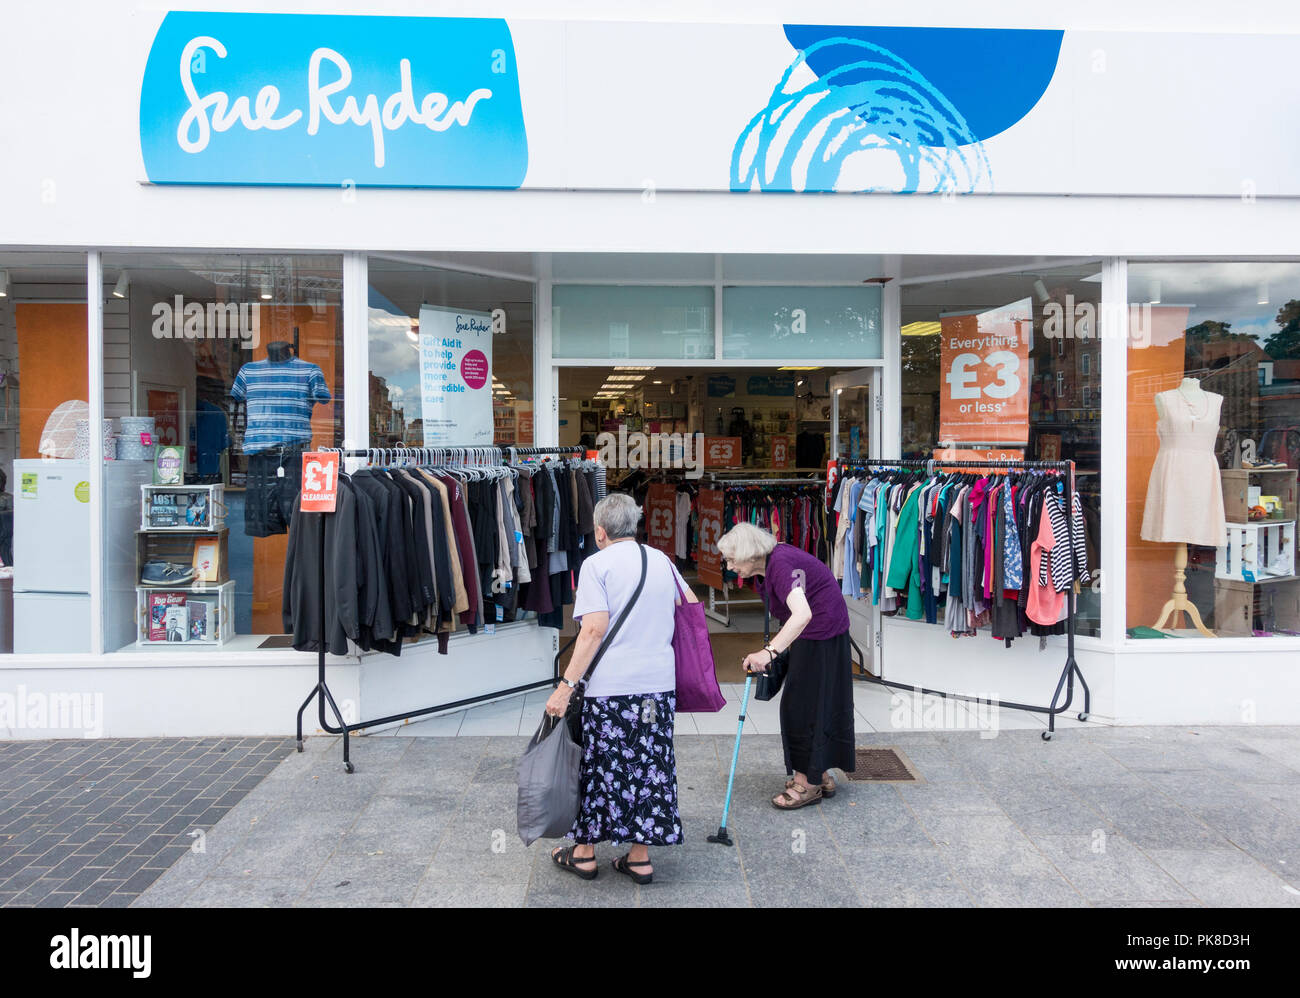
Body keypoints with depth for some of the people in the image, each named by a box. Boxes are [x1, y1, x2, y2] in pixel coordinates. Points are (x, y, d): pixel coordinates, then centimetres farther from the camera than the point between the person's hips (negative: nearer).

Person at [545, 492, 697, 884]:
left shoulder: (597, 564, -7)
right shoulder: (662, 560, 10)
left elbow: (595, 630, -16)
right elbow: (692, 607, 22)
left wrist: (566, 685, -15)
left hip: (610, 687, -4)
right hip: (659, 682, 5)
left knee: (599, 765, 9)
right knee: (650, 765, 11)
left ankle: (584, 852, 22)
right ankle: (640, 857, 19)